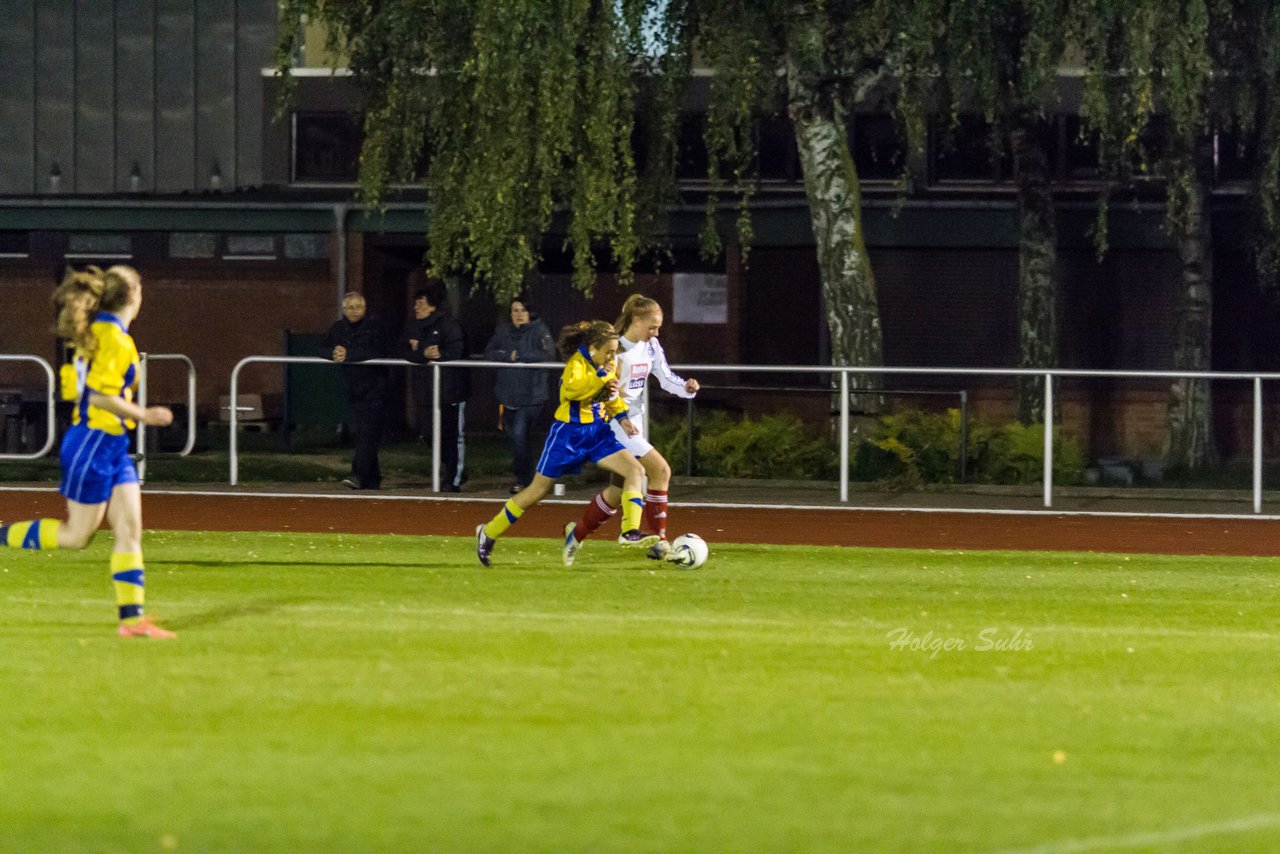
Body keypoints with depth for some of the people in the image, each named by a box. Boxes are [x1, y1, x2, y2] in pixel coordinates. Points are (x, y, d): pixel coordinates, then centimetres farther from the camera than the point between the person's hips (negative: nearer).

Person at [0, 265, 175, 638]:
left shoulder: (97, 331, 11)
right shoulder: (114, 339, -18)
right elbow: (100, 397, -24)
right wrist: (143, 415, -15)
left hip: (113, 447, 10)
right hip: (94, 443, -10)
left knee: (130, 530, 3)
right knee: (76, 535, 0)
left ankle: (131, 617, 2)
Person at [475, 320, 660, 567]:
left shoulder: (610, 365, 5)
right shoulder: (577, 362, -17)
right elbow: (571, 389, -37)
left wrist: (621, 416, 7)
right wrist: (602, 375, -33)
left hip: (597, 432, 7)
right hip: (569, 433, -7)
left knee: (635, 470, -13)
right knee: (538, 490, 2)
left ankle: (630, 532, -18)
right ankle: (488, 533, 18)